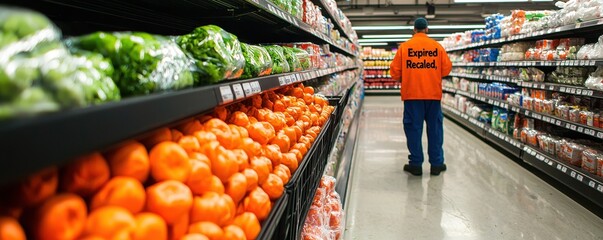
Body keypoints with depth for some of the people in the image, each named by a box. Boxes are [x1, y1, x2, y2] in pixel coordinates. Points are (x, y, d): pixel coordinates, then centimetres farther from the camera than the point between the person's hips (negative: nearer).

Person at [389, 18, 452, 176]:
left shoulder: (404, 46, -1)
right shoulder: (437, 46, 2)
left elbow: (395, 71, -2)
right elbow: (447, 68, 2)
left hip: (412, 93, -1)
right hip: (433, 93, 1)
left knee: (413, 128, 5)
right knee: (434, 127, 9)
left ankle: (416, 164, 9)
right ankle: (436, 163, 14)